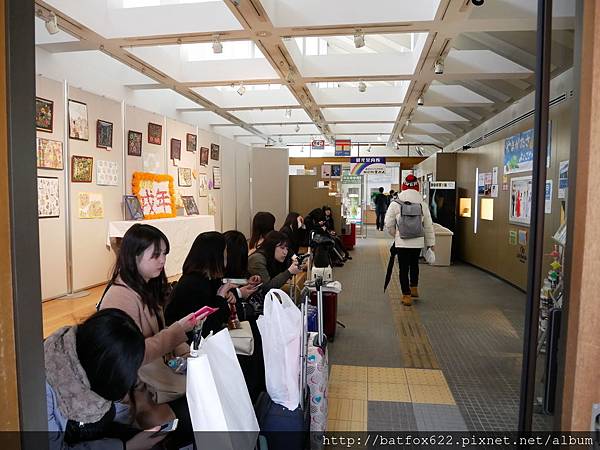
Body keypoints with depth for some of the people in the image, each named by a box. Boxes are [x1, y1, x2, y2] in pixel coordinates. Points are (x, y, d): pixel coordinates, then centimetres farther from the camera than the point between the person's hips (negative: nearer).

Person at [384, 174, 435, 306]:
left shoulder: (395, 204, -5)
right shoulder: (423, 204, 2)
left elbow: (389, 225, -1)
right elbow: (428, 226, 7)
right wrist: (430, 242, 16)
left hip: (402, 242, -3)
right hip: (418, 242, 3)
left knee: (404, 268, 6)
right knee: (414, 264, 26)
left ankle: (406, 296, 9)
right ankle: (414, 288, 35)